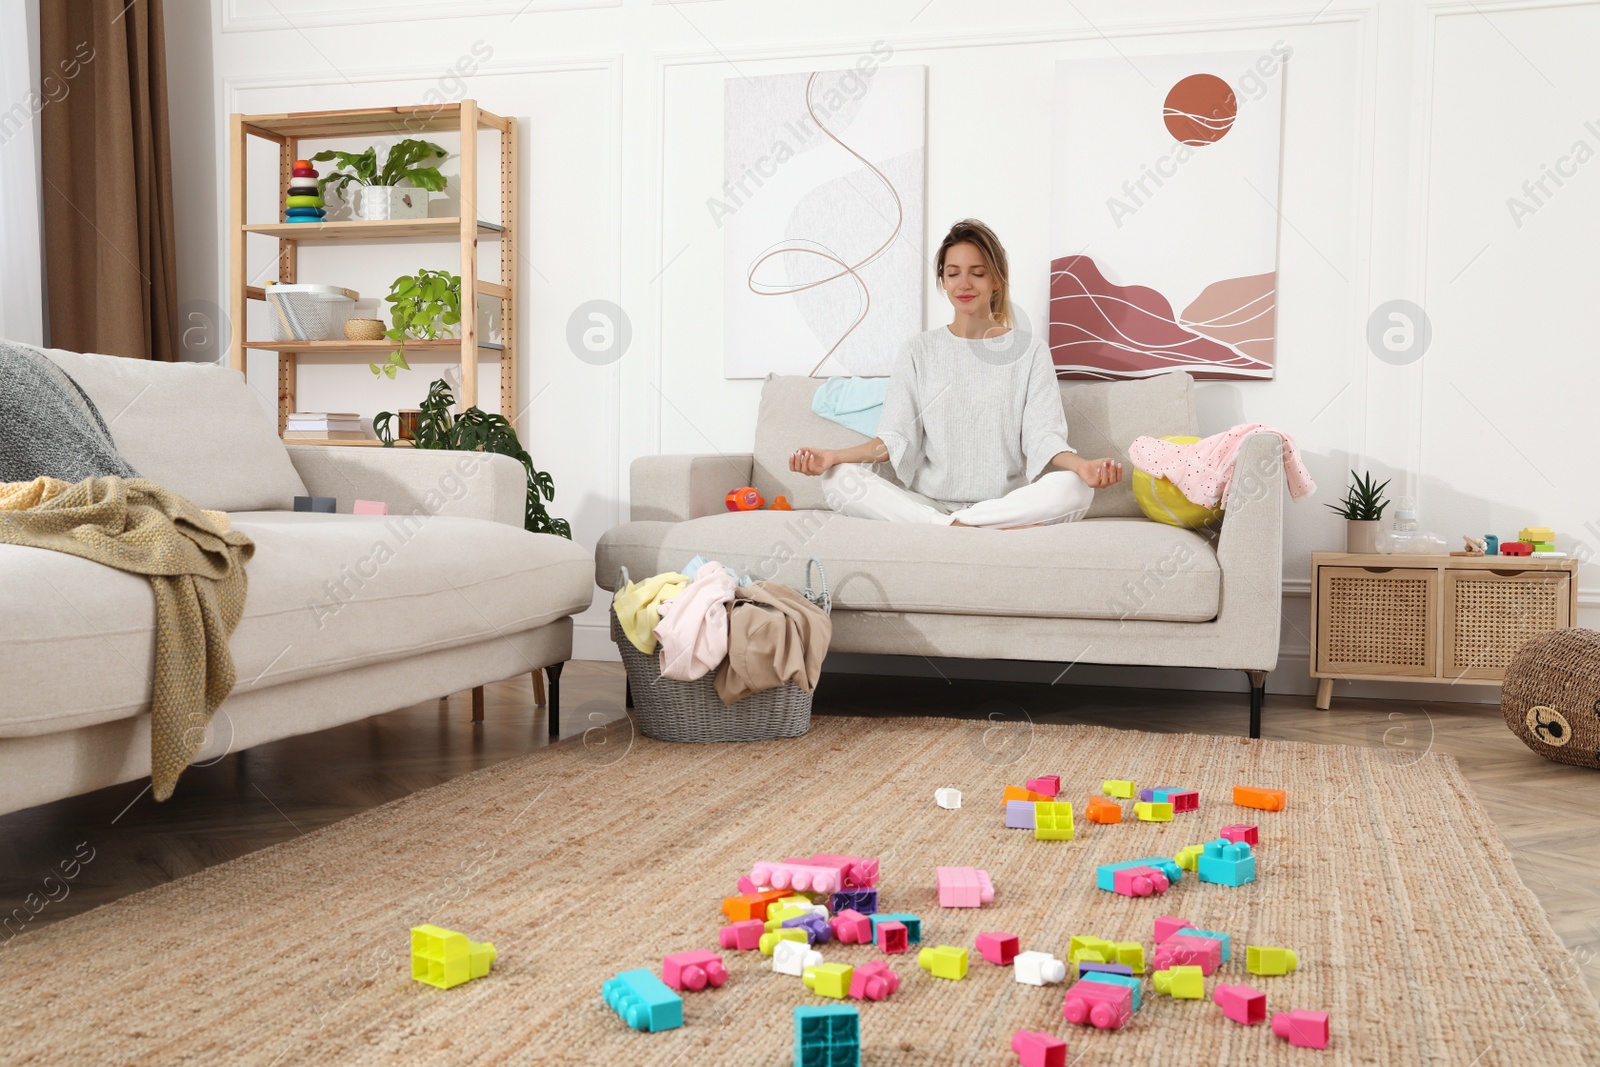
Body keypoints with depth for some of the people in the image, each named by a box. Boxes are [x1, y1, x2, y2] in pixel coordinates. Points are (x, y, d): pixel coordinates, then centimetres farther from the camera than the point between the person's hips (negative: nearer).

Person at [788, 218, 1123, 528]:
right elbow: (896, 438, 3)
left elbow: (1042, 436, -2)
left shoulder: (1030, 351, 9)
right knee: (838, 479, -26)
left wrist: (1082, 465, -25)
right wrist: (833, 456, -16)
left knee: (1073, 487, -32)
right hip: (927, 502, 2)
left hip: (1008, 502, -1)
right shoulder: (919, 351, 12)